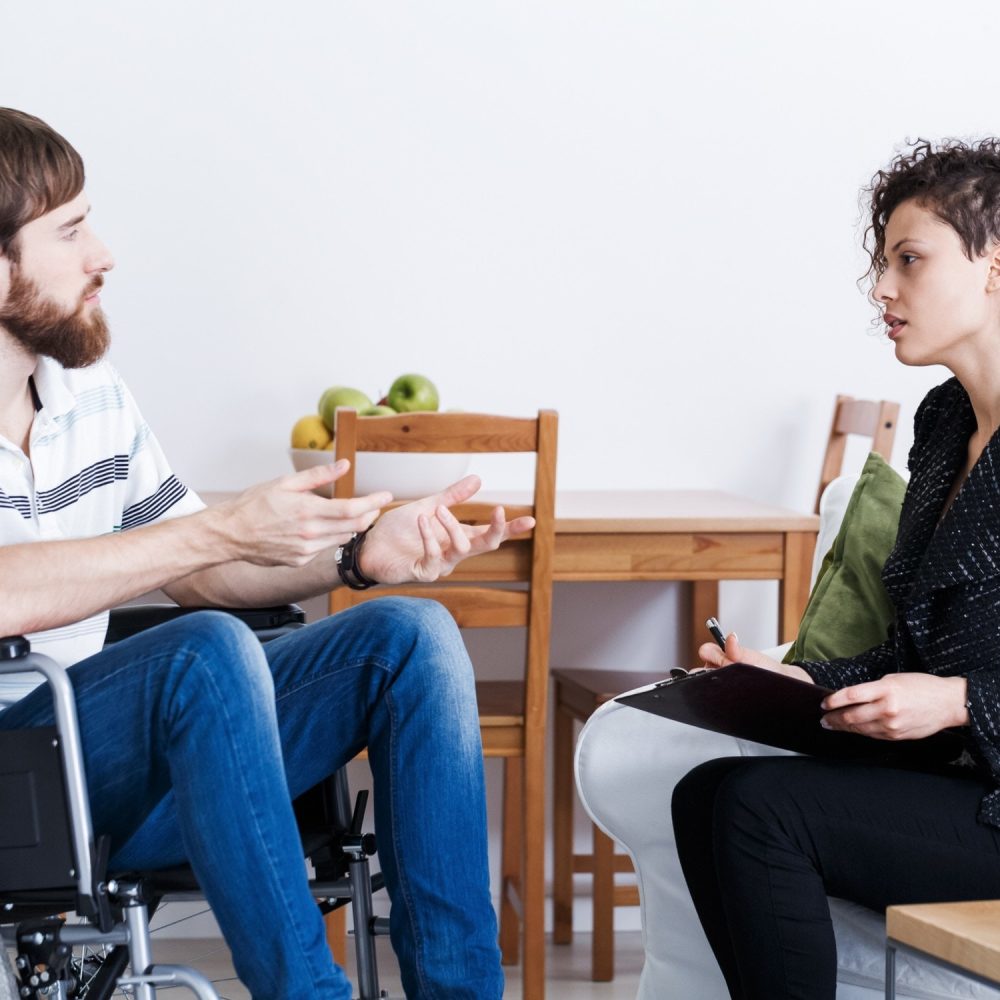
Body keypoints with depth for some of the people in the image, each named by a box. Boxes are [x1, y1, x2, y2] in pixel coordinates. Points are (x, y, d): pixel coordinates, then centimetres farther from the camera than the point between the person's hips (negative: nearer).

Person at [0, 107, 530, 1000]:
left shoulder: (91, 392, 12)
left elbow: (196, 573, 16)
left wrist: (360, 552, -1)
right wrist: (227, 530, -26)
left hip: (104, 742, 8)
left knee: (408, 638, -6)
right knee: (207, 651, -34)